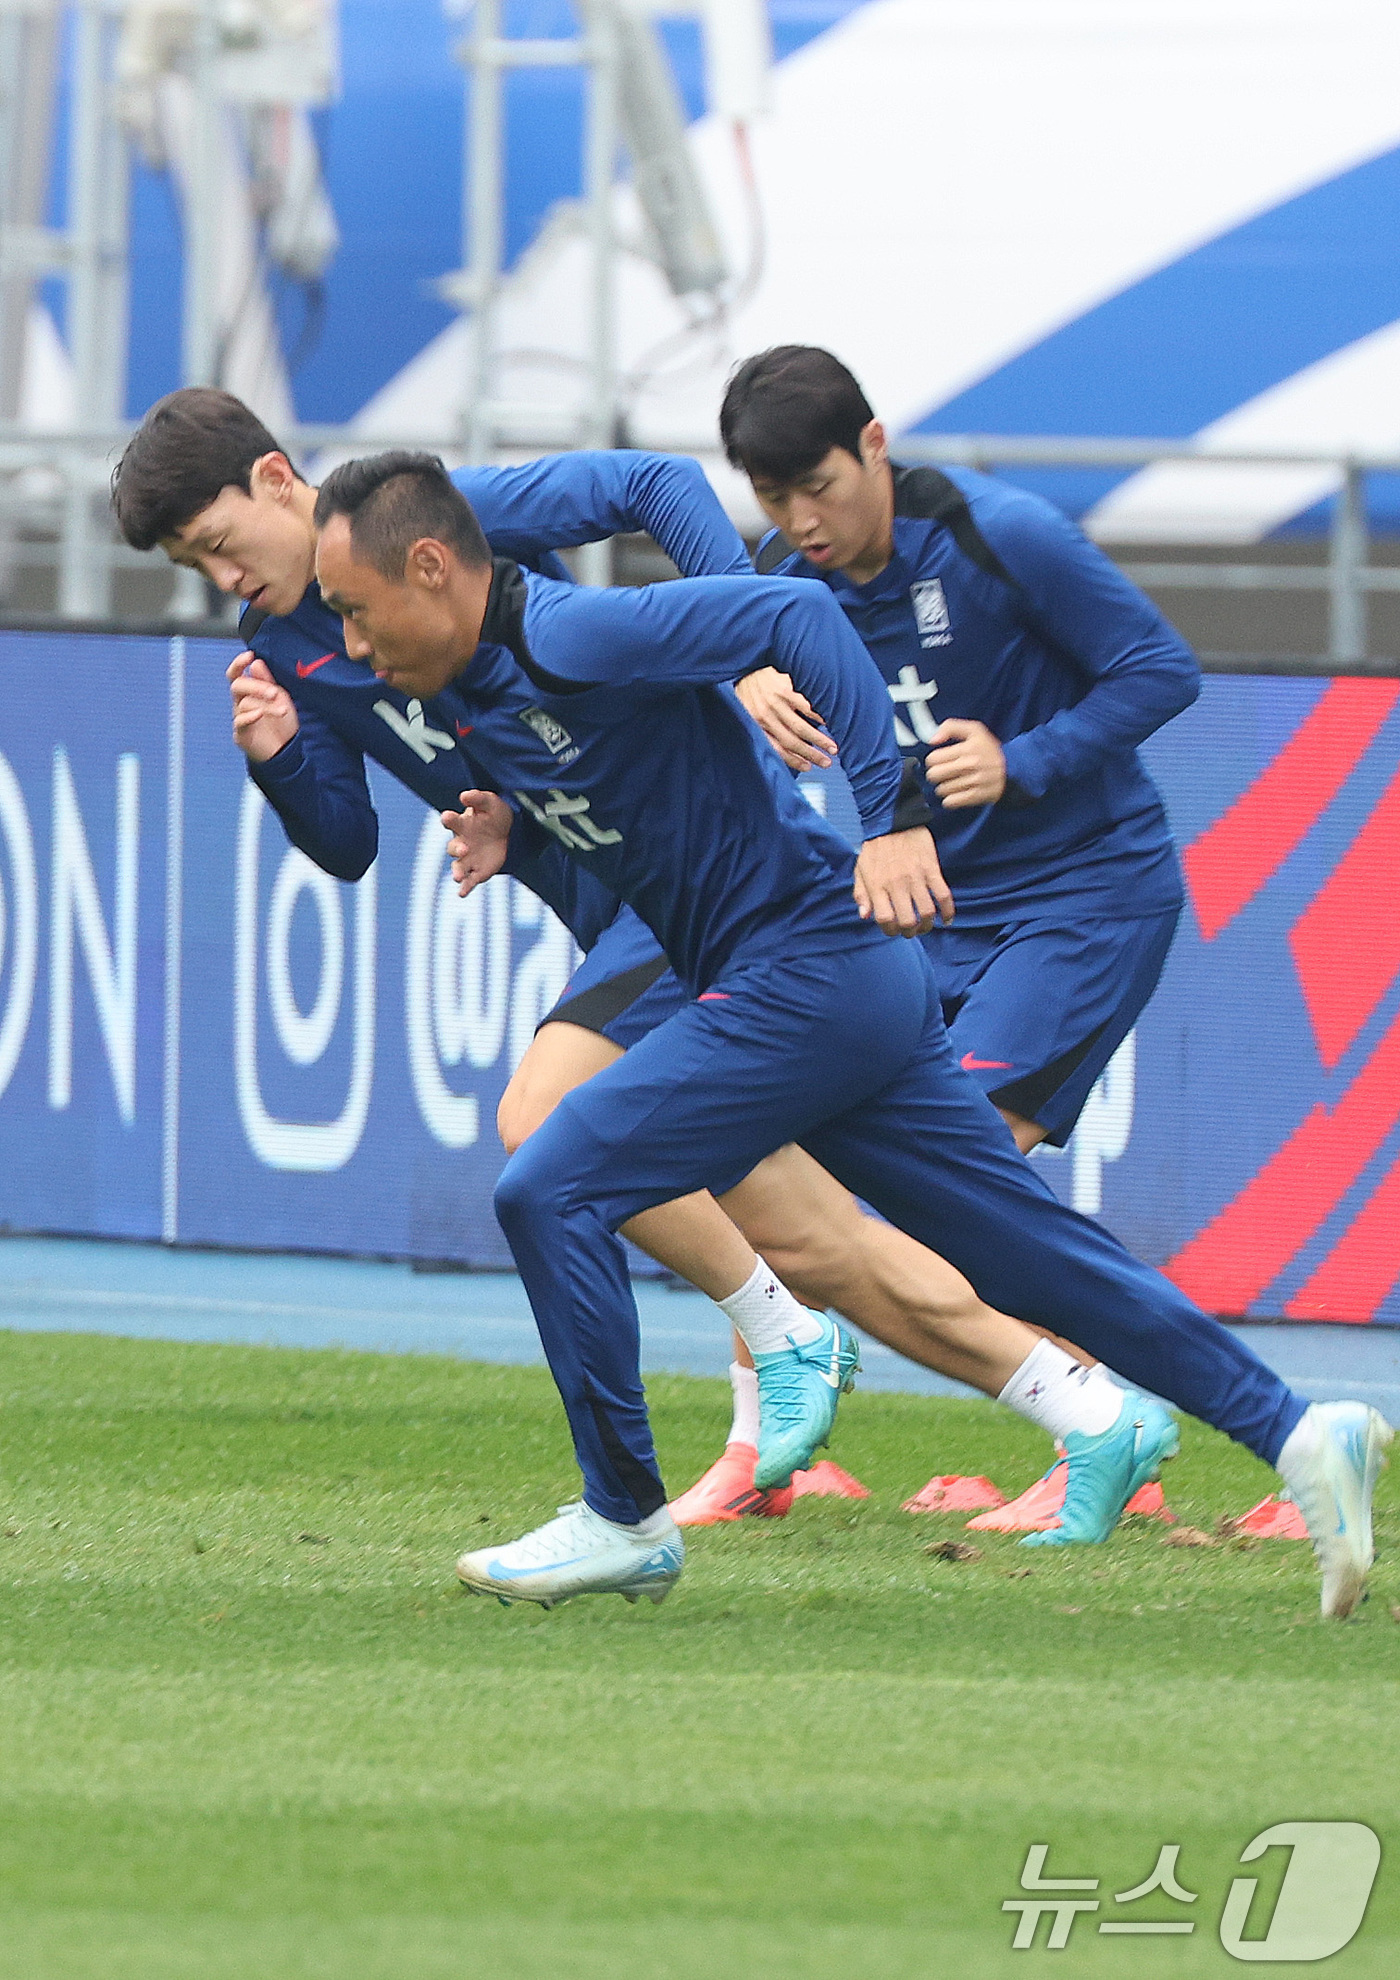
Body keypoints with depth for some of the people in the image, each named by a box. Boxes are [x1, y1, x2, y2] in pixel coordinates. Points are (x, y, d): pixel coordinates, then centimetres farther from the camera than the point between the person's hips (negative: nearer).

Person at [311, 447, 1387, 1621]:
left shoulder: (569, 639, -18)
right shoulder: (471, 693, 11)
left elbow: (797, 614, -27)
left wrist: (894, 816, -31)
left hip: (811, 971, -10)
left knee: (552, 1189, -12)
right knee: (1040, 1254, 10)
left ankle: (624, 1518, -2)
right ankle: (1295, 1431, 10)